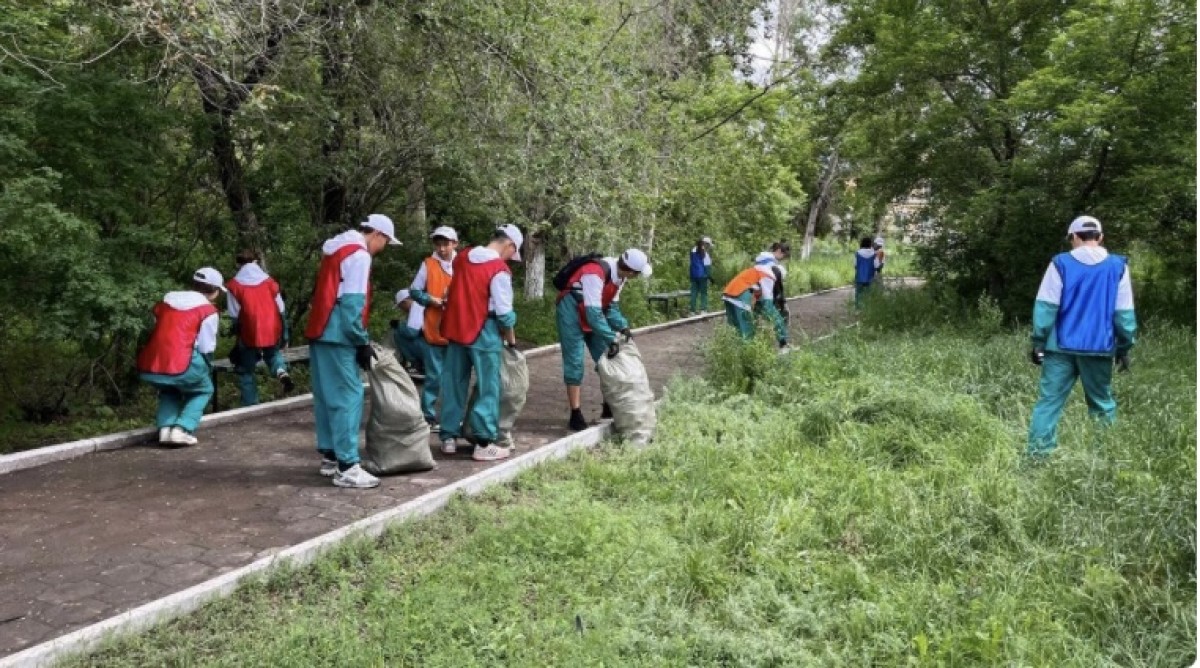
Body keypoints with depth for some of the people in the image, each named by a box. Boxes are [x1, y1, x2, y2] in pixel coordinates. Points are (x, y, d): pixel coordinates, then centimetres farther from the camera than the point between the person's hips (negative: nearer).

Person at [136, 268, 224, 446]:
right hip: (179, 366, -5)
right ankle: (182, 429, 2)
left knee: (169, 390, 34)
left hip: (148, 369, 5)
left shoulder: (166, 300, 21)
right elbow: (206, 349, 3)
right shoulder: (208, 311, 4)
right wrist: (206, 372, 20)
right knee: (203, 390, 22)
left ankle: (165, 428, 12)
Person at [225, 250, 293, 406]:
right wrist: (284, 336, 16)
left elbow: (234, 315, -4)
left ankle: (251, 406, 15)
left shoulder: (234, 285, -2)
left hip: (250, 334, -3)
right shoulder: (269, 281, 6)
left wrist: (236, 333, 10)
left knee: (246, 371, 15)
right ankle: (282, 372, 2)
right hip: (273, 332, 3)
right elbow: (280, 310, 8)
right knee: (273, 353, 33)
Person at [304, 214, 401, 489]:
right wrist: (362, 341, -13)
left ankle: (330, 457, 21)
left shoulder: (337, 248, 19)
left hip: (320, 332, 10)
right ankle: (346, 467, -9)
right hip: (337, 336, -10)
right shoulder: (359, 255, -11)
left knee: (327, 396, 14)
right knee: (348, 397, -9)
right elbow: (352, 303, -19)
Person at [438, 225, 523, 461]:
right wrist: (511, 338, 1)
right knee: (487, 388, 2)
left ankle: (449, 437, 20)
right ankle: (484, 444, 3)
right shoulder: (500, 270, -15)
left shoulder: (462, 257, 7)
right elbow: (504, 311, -14)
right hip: (483, 332, -7)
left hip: (455, 328, 7)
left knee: (454, 384, 14)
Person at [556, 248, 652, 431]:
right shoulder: (595, 274, -34)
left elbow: (611, 305, 1)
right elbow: (593, 312, -36)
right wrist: (611, 339, -35)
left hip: (593, 315, 8)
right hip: (572, 315, -8)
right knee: (575, 364, -7)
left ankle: (609, 407, 20)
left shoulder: (618, 274, -8)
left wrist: (622, 326, -14)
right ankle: (576, 415, -1)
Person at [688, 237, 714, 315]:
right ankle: (703, 309, -3)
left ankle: (692, 310, 6)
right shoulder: (705, 253, -10)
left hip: (694, 275, 6)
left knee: (694, 293, 8)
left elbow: (690, 264, 12)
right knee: (703, 293, 2)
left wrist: (690, 275, 18)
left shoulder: (693, 251, 8)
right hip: (703, 276, -5)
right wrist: (710, 276, -6)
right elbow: (707, 266, -11)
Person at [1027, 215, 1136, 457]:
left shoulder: (1061, 264, -2)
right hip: (1099, 349, 2)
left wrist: (1038, 343, 1)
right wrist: (1124, 347, 12)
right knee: (1103, 404, 15)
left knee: (1049, 401, -1)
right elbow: (1124, 312, 4)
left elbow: (1045, 307, -4)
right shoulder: (1118, 266, 2)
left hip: (1062, 347, -1)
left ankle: (1038, 455, -7)